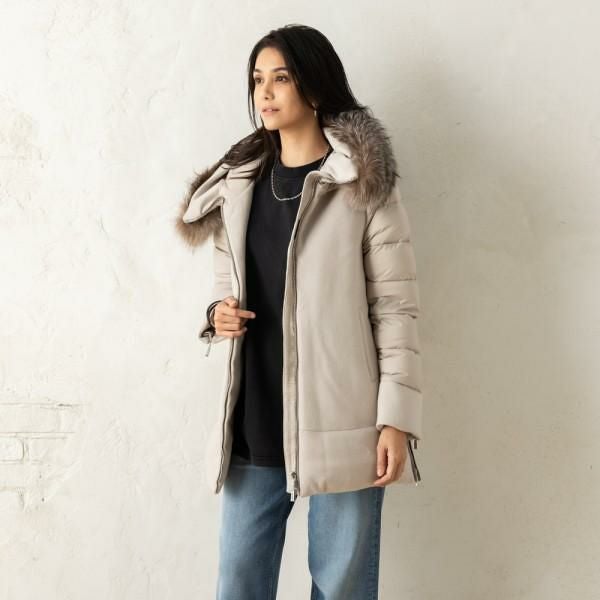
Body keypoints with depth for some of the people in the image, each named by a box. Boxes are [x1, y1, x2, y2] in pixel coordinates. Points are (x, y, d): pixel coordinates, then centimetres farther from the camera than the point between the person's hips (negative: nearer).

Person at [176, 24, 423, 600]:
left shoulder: (363, 183, -4)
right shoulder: (237, 185, 11)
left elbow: (396, 305, -6)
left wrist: (396, 418, -12)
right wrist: (217, 314, -3)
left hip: (338, 422, -4)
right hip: (252, 422, 5)